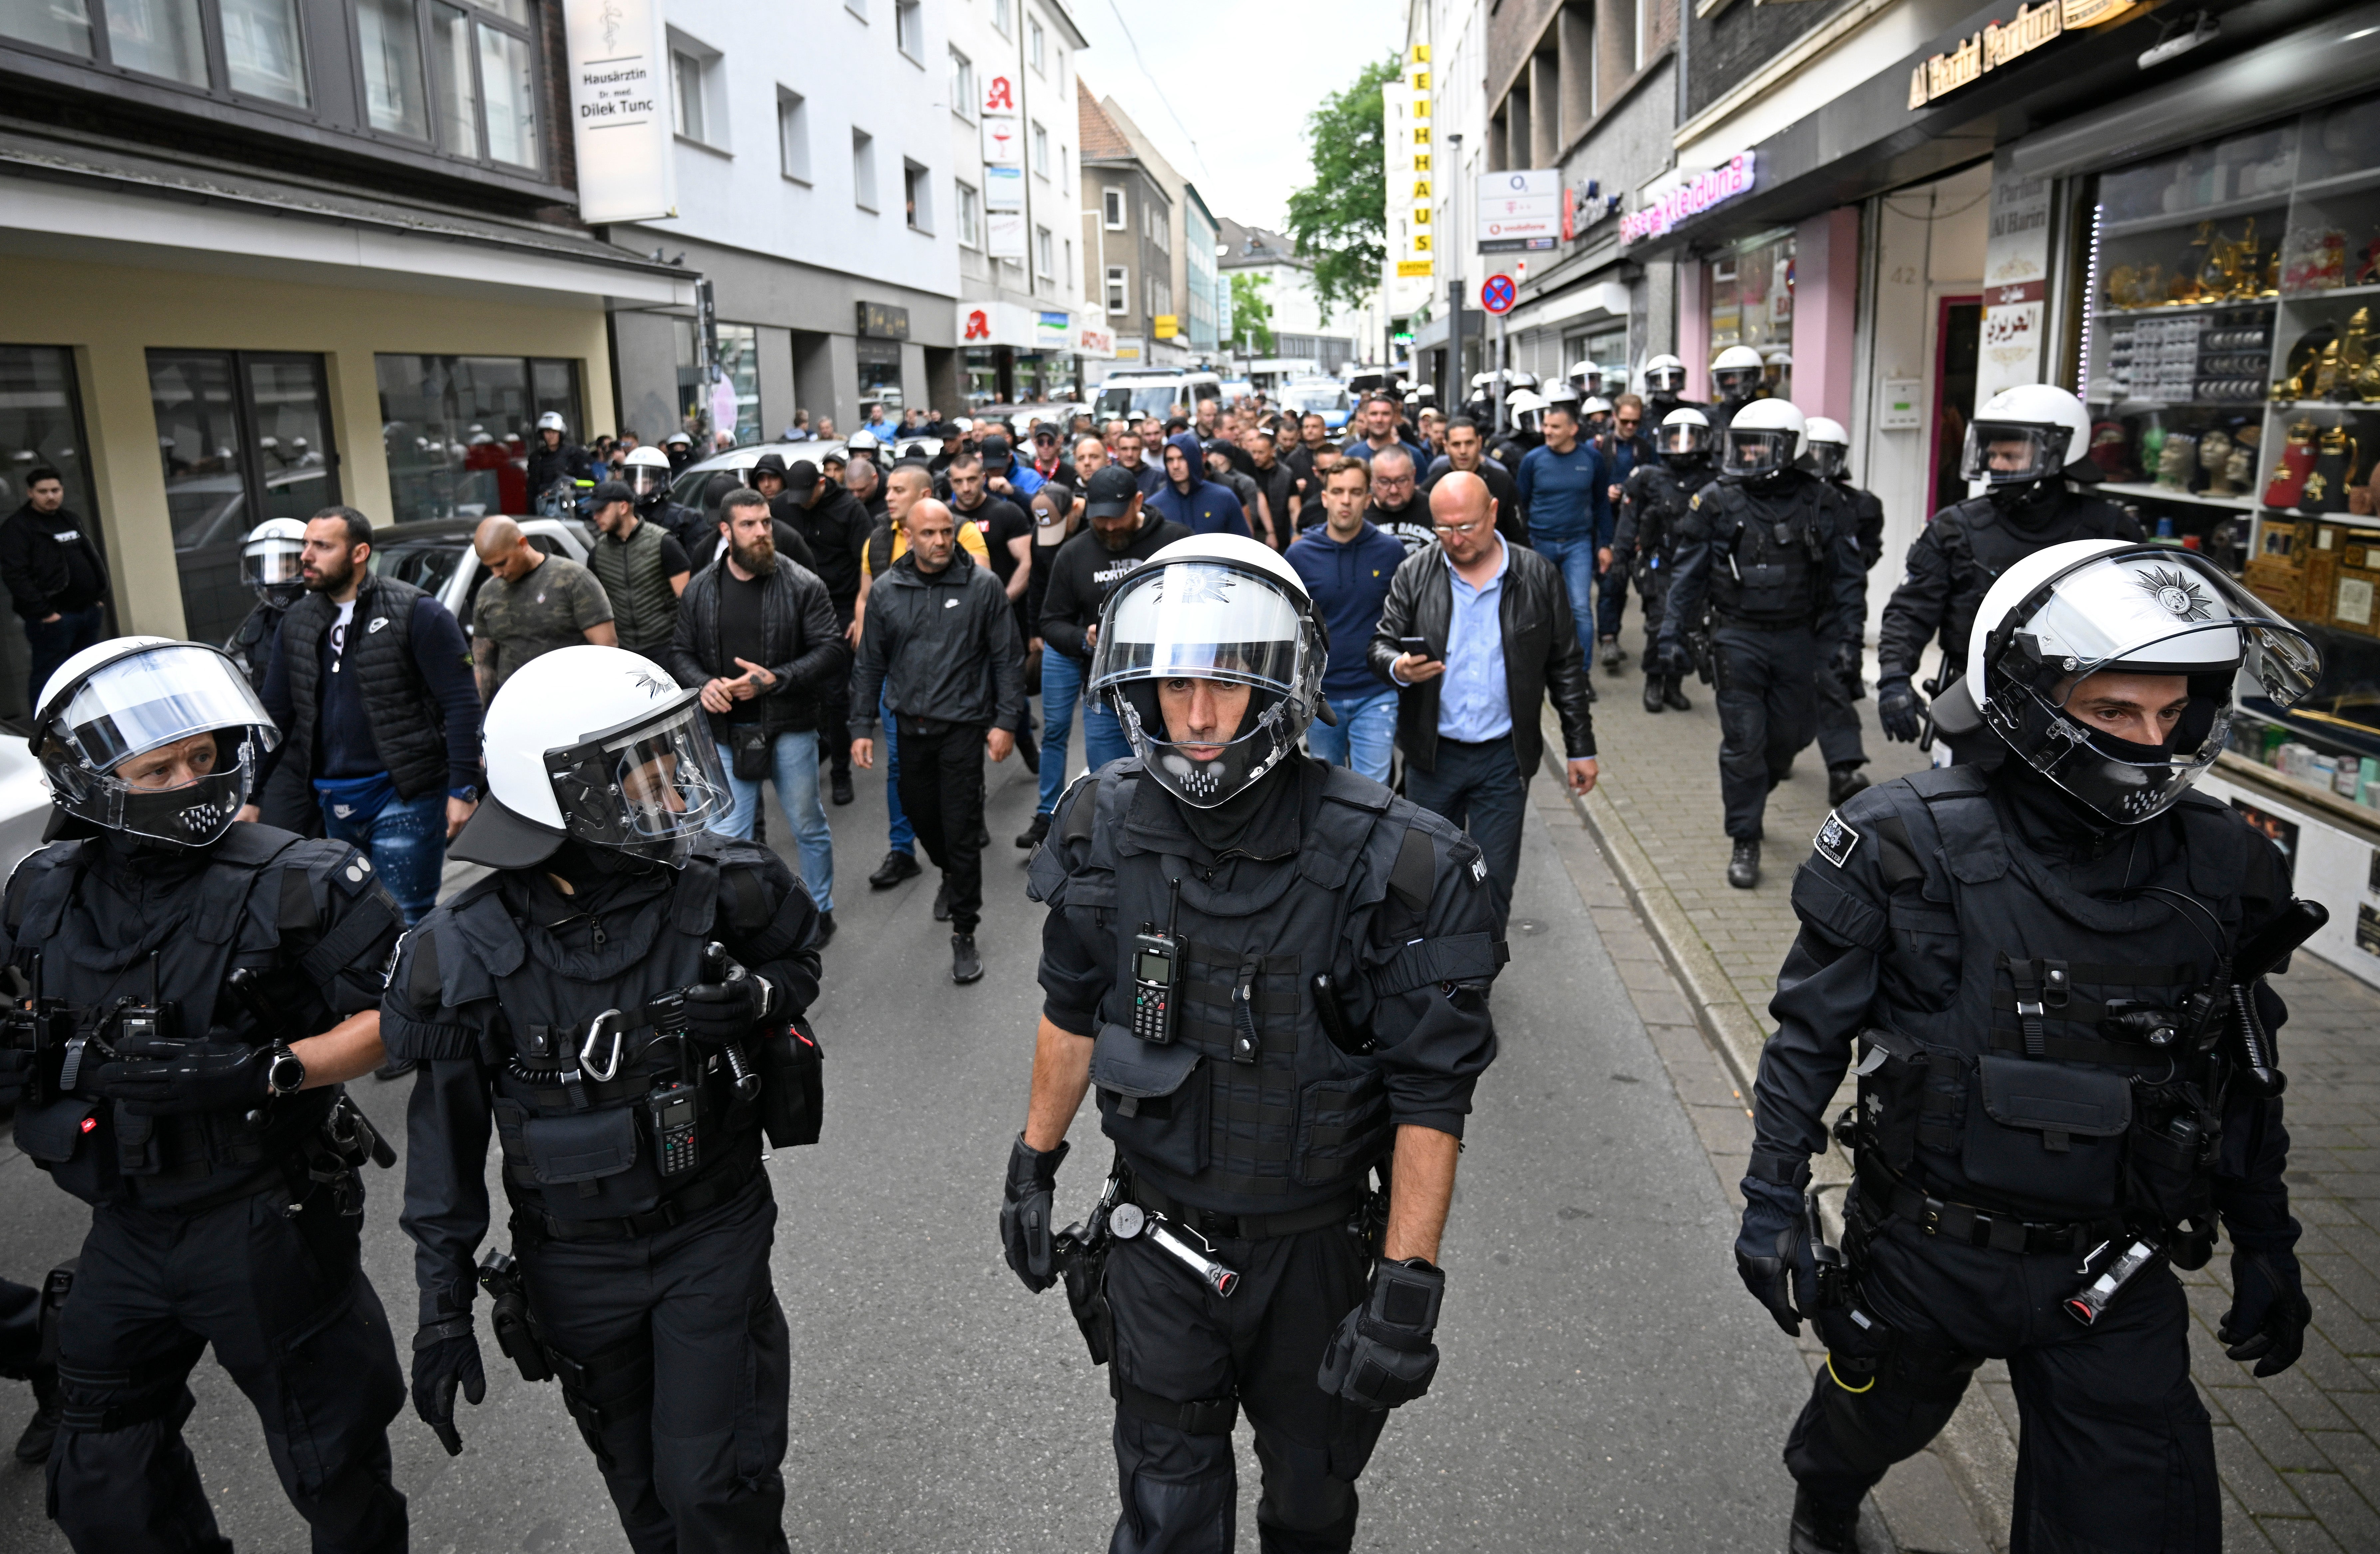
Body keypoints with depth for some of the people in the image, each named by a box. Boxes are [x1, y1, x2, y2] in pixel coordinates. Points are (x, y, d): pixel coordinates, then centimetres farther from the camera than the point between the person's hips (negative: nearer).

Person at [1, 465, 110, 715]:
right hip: (54, 617, -7)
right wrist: (44, 612, -18)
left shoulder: (71, 519, 16)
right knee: (47, 677, -4)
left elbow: (96, 559, 24)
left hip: (90, 610, 7)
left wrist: (100, 597, 13)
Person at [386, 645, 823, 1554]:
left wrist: (761, 999, -19)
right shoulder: (472, 952, -16)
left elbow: (799, 961, 6)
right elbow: (446, 1136, -6)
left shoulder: (719, 889, -15)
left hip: (714, 1233, 0)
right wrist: (444, 1308, -3)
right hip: (576, 1264, 1)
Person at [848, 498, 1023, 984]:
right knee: (919, 814, 18)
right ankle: (950, 876, 49)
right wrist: (862, 726, 5)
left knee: (961, 830, -3)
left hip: (962, 727, -4)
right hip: (910, 726, 4)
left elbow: (1008, 658, -3)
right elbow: (870, 664, 9)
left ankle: (963, 934, 8)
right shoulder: (887, 592, 3)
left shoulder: (983, 587, -6)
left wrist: (1006, 721, -8)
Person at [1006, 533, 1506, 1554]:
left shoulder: (1389, 865, -23)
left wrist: (1407, 1289, -18)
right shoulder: (1106, 830, -11)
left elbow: (1432, 1097, -18)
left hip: (1317, 1250, -1)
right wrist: (1034, 1163, 12)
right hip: (1157, 1239, 2)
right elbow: (1073, 1010, 5)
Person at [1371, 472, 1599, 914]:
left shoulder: (1538, 577, -2)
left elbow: (1565, 666, 4)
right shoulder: (1415, 574, -2)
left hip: (1504, 759, -1)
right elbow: (1382, 643, 1)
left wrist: (1581, 748, 5)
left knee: (1494, 882, 4)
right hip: (1433, 755, 1)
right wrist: (1398, 667, -25)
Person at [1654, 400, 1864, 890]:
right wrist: (1672, 635, -5)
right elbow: (1687, 575, 1)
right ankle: (1744, 841, 8)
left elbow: (1847, 577, 4)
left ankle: (1747, 799, 39)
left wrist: (1844, 639, -3)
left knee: (1788, 736, 11)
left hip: (1797, 638, 2)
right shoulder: (1716, 501, -3)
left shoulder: (1817, 503, -2)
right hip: (1738, 637, -2)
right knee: (1744, 741, -2)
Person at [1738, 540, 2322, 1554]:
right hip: (1926, 1249, -1)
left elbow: (2244, 1075, 8)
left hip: (2114, 1280, 2)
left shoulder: (2221, 865, -6)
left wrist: (2266, 1243, 12)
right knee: (1874, 1421, 24)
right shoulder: (1909, 846, -17)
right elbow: (1811, 1030, -9)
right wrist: (1773, 1199, -10)